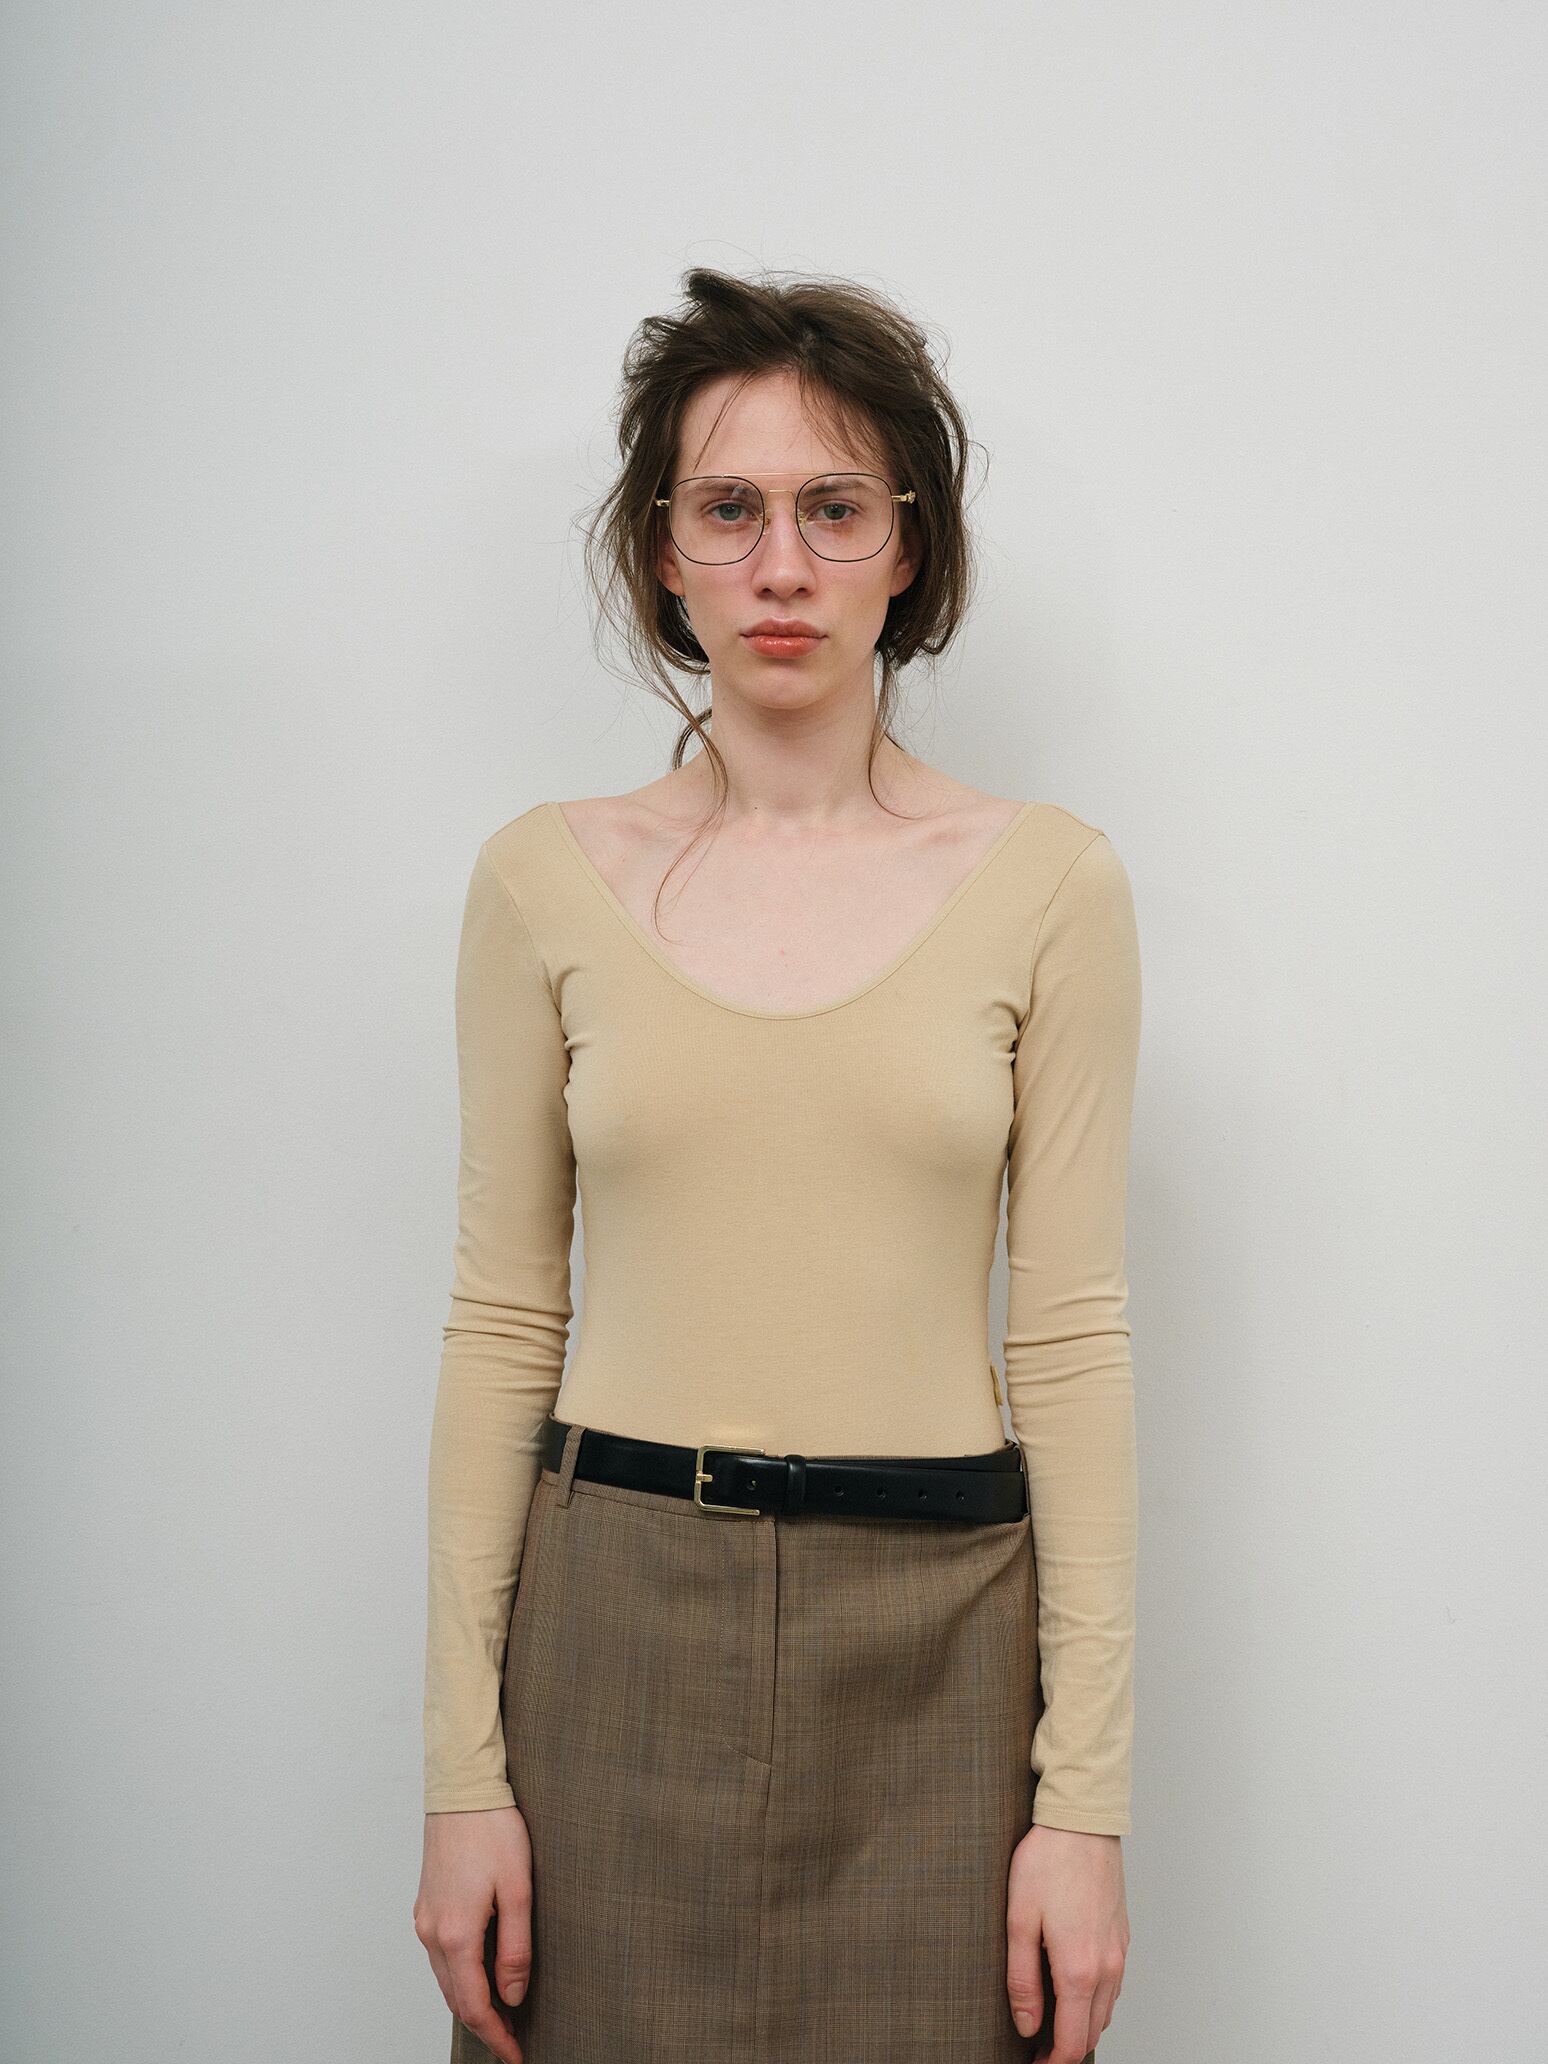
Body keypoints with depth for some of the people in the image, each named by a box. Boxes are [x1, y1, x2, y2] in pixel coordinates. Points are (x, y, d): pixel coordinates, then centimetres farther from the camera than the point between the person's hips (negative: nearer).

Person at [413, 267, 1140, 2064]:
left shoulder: (1043, 881, -1)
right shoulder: (546, 879, 2)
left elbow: (1073, 1335, -2)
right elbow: (500, 1322, 3)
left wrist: (1086, 1794, -5)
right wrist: (461, 1767, -1)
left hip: (936, 1638, 0)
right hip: (614, 1618, 1)